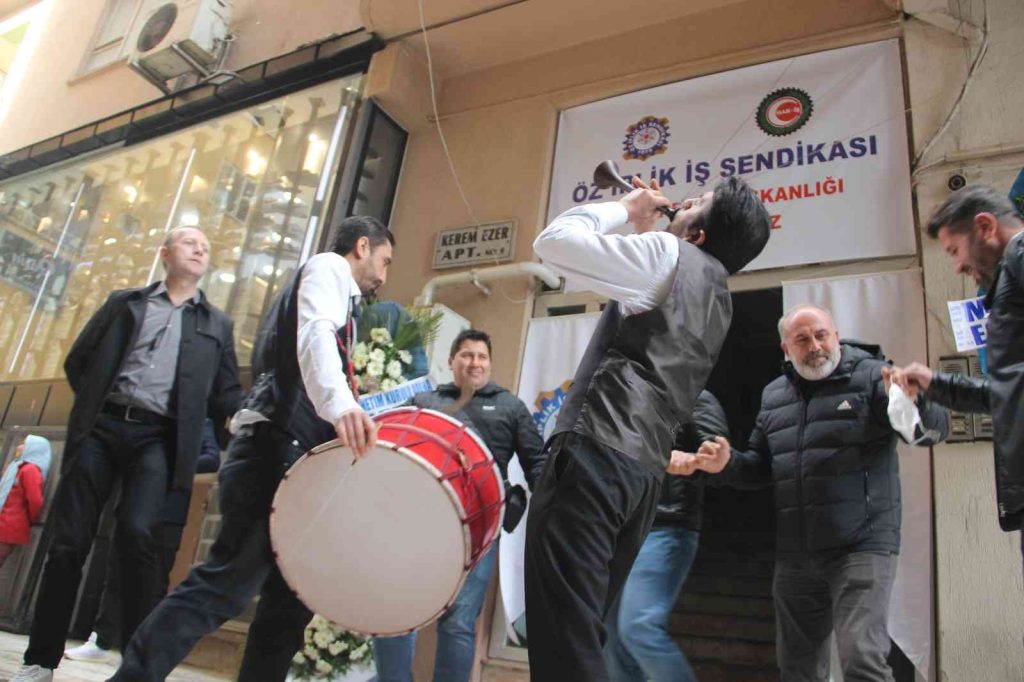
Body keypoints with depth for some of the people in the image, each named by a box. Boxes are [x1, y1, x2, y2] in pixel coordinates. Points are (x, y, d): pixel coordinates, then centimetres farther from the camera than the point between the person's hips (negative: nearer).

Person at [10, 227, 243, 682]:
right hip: (101, 427, 2)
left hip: (157, 437, -1)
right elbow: (77, 361, 18)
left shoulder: (217, 324, 16)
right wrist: (93, 404, 7)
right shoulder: (125, 302, 17)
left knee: (136, 534, -19)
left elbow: (225, 395, 12)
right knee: (69, 540, 0)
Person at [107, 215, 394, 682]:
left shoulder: (337, 293, 31)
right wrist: (339, 403, -38)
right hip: (278, 449, -10)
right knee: (230, 583, -15)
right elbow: (315, 333, -20)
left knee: (291, 597, 7)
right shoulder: (329, 266, 4)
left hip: (292, 455, 10)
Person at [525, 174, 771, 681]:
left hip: (595, 453, -9)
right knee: (584, 636, 15)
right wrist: (643, 229, 35)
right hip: (644, 471, 9)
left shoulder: (673, 256, 1)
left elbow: (554, 241, -2)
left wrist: (624, 208, 12)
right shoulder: (715, 297, 24)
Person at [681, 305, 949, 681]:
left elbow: (935, 428, -14)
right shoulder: (774, 395, 13)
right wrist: (728, 464, 0)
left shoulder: (870, 375, -3)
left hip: (861, 547, -5)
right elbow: (762, 467, 20)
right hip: (793, 555, 6)